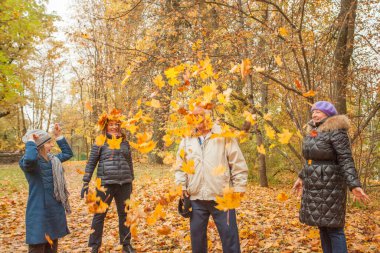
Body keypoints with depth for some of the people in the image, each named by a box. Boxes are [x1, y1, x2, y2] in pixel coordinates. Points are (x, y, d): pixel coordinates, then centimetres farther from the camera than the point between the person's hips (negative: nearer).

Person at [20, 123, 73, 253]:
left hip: (55, 210, 8)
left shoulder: (52, 159, 8)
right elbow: (30, 159, -41)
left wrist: (59, 136, 14)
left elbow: (68, 153, 24)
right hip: (39, 212, -8)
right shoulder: (27, 162, -15)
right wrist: (30, 141, -23)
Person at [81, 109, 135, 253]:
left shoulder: (125, 142, 10)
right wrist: (86, 183, -5)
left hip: (124, 184, 3)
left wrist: (131, 180, 19)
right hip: (106, 184, -3)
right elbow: (91, 164, 0)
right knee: (99, 215, 3)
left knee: (124, 214, 11)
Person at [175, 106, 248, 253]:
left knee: (229, 235, 4)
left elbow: (238, 163, -1)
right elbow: (180, 166, 17)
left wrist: (239, 187, -4)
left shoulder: (223, 135, -1)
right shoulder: (186, 140, 10)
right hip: (196, 198, 4)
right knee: (196, 235, 15)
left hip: (222, 197, -3)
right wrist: (181, 186, 8)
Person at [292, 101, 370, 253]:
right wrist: (301, 178, 24)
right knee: (322, 225, 13)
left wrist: (354, 185, -27)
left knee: (332, 226, -4)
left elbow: (346, 160, -18)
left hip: (329, 186, -8)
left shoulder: (336, 132, -13)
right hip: (314, 187, 8)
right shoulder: (313, 133, 12)